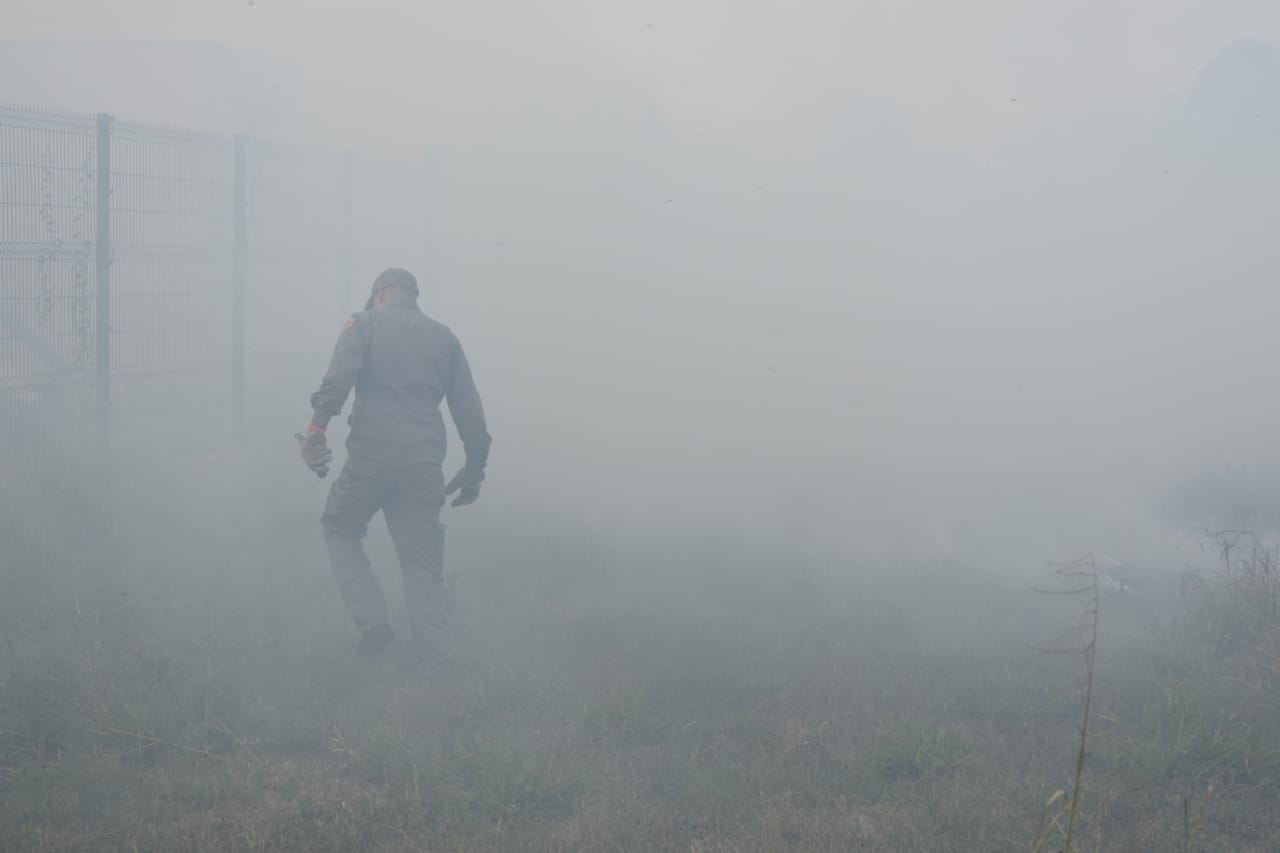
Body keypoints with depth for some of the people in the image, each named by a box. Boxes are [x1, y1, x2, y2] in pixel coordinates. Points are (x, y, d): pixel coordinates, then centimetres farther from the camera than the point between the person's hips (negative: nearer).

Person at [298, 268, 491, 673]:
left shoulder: (365, 324, 7)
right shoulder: (443, 337, 18)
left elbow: (339, 377, -12)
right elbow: (469, 408, 14)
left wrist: (317, 427, -19)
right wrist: (475, 468, 18)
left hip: (370, 457, -3)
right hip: (425, 466, 3)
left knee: (341, 531, 19)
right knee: (423, 561, 9)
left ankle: (371, 620, 4)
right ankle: (433, 654, 3)